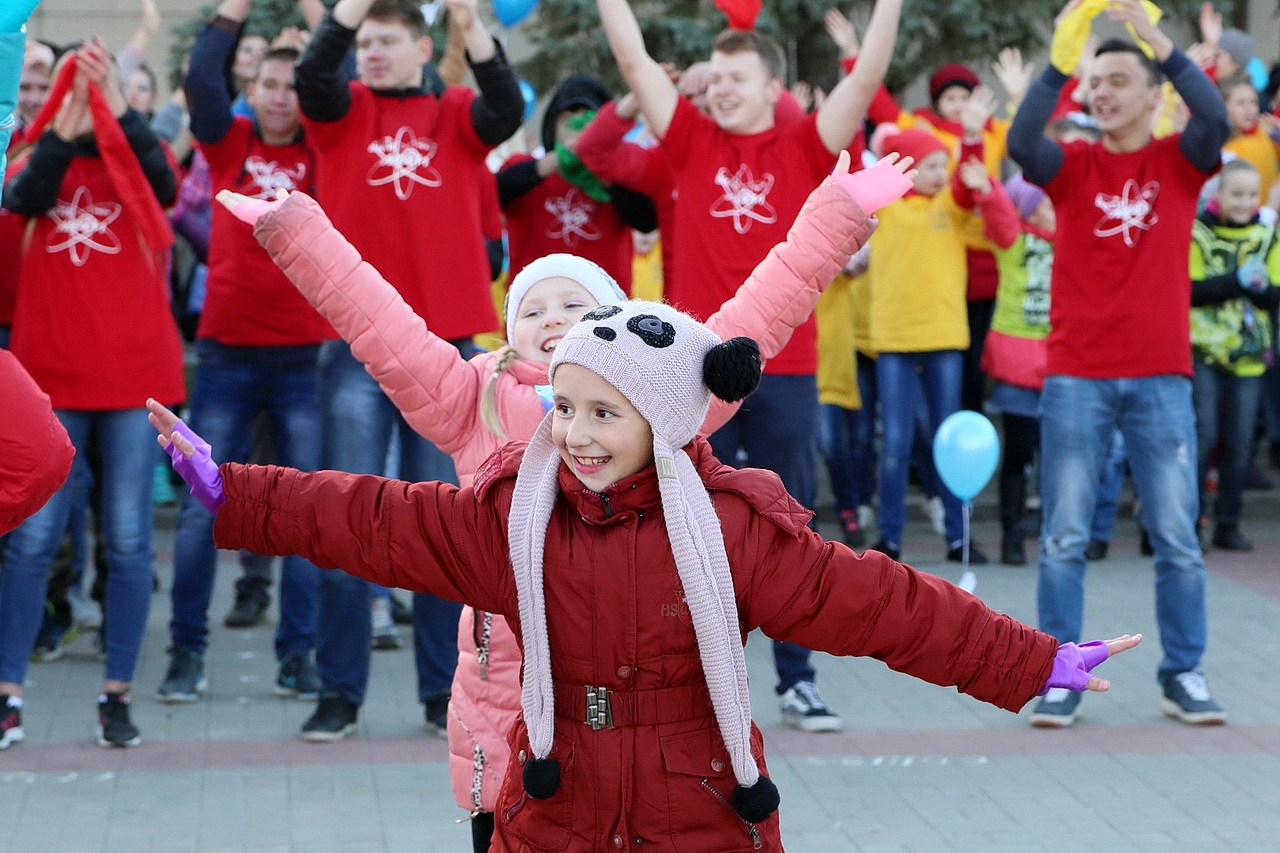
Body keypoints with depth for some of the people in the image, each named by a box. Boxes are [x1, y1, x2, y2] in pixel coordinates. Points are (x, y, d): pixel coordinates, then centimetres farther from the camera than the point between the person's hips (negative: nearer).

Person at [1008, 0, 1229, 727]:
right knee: (1064, 538, 1)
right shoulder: (1073, 165, 5)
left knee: (1177, 538, 4)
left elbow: (1217, 118, -16)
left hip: (1161, 376, 0)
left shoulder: (1178, 162, 5)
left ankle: (1184, 675, 14)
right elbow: (1021, 142, -15)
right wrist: (1058, 61, -25)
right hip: (1076, 376, 0)